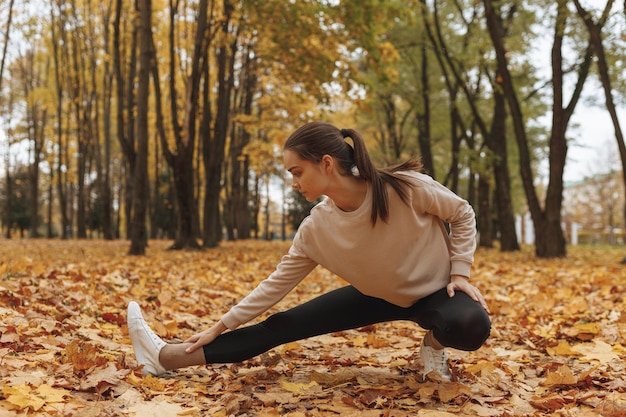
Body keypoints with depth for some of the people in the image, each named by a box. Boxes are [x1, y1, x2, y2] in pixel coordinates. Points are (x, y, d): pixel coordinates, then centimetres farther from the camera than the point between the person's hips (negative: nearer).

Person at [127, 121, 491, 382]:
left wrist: (460, 272, -18)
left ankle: (435, 343, -4)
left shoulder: (406, 187, -31)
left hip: (436, 291, -3)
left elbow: (463, 214, -12)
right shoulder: (316, 229, -17)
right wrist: (220, 327, -7)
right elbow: (277, 283, -8)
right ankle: (166, 357, -3)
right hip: (379, 296, 3)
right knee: (284, 325, -6)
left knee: (470, 326, -40)